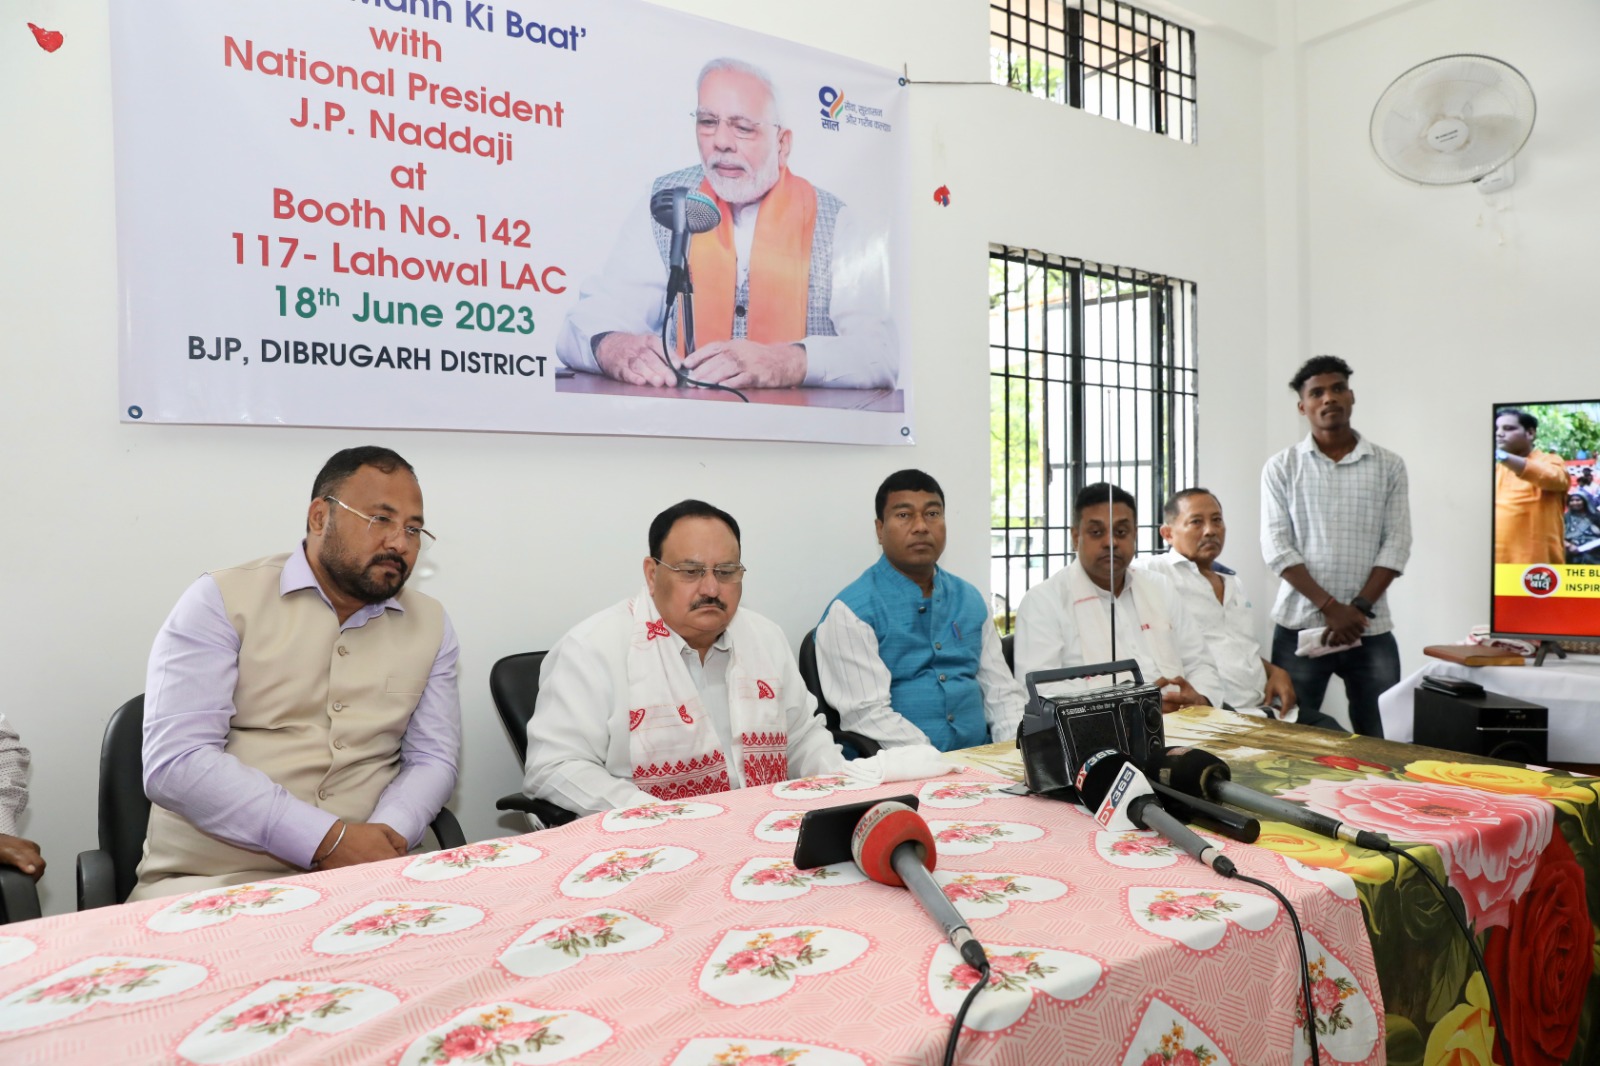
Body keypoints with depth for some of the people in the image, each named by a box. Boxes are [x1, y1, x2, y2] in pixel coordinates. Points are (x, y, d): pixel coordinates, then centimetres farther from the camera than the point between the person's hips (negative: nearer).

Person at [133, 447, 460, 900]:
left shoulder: (431, 624, 10)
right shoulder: (223, 601, -1)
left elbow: (432, 759, 10)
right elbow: (174, 763, -11)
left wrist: (388, 836, -12)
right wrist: (328, 839, -18)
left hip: (364, 876, 3)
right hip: (215, 880, -3)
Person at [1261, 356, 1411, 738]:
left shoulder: (1388, 466, 7)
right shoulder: (1281, 467, 3)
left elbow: (1396, 544, 1)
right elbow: (1277, 547, -5)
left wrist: (1359, 608, -11)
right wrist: (1331, 607, -13)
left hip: (1372, 630, 1)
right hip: (1299, 627, -1)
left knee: (1382, 741, 4)